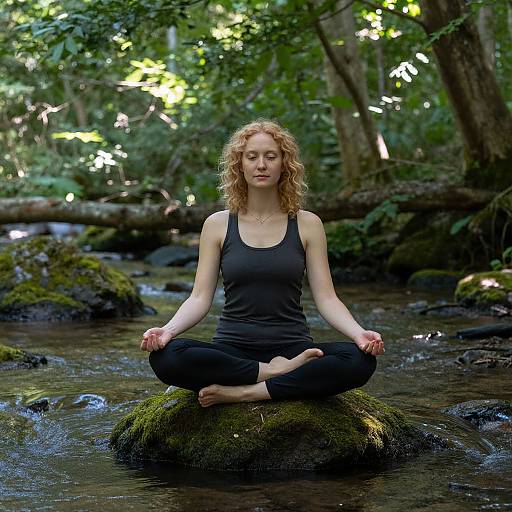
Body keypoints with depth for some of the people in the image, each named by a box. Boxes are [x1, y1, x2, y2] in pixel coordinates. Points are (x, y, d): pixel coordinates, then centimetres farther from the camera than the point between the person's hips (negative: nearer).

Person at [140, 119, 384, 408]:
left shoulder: (307, 224, 6)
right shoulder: (218, 225, 7)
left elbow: (326, 298, 1)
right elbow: (200, 298, 2)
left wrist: (359, 333, -19)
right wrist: (168, 329, -19)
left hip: (293, 348, 0)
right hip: (232, 349, 0)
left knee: (360, 361, -31)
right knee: (165, 356, -32)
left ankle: (245, 392, -25)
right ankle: (277, 373, -20)